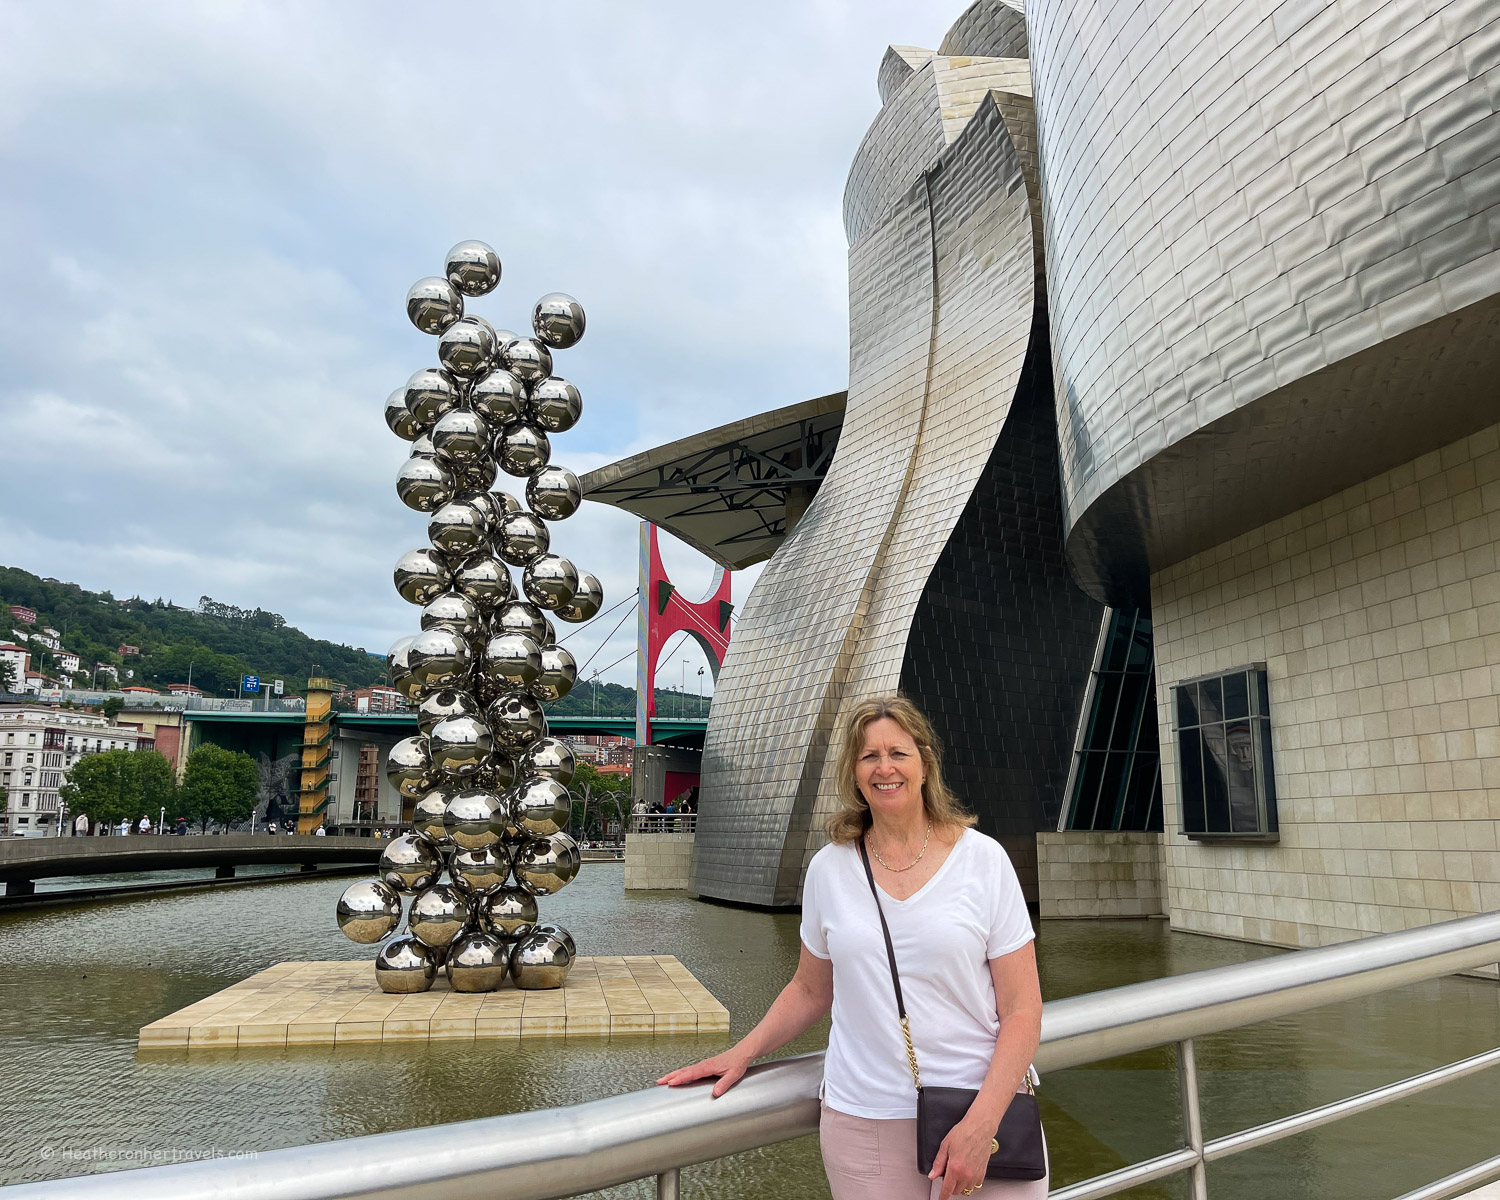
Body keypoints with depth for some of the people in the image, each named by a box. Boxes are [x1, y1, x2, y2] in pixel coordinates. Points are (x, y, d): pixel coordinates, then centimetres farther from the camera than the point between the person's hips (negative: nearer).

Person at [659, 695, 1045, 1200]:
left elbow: (1021, 1010, -5)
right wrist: (741, 1053, 4)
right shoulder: (830, 867, 1)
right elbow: (810, 990, 15)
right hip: (864, 1121, 1)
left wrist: (981, 1122, -15)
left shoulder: (983, 859, -4)